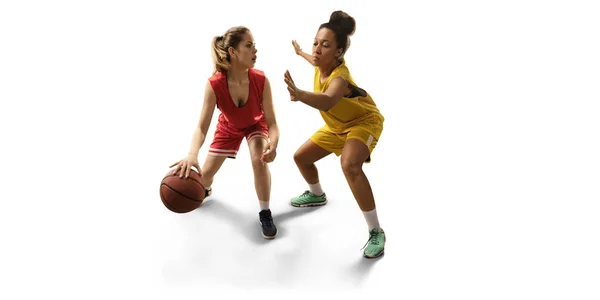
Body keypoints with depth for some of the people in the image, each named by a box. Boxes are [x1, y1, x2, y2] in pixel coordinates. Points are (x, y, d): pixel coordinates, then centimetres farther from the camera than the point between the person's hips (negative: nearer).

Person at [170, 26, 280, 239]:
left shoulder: (261, 80, -35)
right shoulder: (214, 84, -36)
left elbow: (271, 122, -30)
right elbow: (202, 127, -36)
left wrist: (273, 144, -53)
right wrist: (192, 154, -56)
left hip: (256, 125, -1)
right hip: (228, 127, 1)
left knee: (259, 161, -30)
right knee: (206, 172, 7)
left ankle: (265, 213, -6)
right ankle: (204, 190, 49)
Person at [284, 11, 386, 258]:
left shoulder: (339, 77, -38)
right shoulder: (323, 65, -15)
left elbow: (327, 101, -63)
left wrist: (299, 95, -81)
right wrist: (300, 53, 34)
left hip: (364, 122, -9)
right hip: (337, 126, 9)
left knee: (350, 166, -37)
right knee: (301, 157, 13)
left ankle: (376, 232, -25)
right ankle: (317, 195, 46)